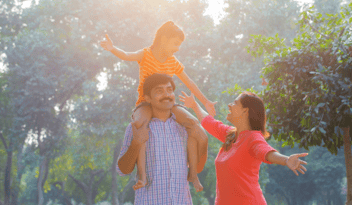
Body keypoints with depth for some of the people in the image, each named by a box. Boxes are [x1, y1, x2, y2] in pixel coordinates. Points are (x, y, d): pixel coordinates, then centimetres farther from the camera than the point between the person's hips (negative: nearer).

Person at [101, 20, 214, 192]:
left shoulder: (173, 63, 8)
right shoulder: (146, 55, -5)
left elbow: (189, 83, 17)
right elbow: (127, 56, -26)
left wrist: (205, 102, 19)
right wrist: (113, 49, -48)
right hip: (146, 103, -5)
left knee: (193, 123, -18)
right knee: (138, 123, -38)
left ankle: (193, 172, -7)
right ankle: (142, 175, -39)